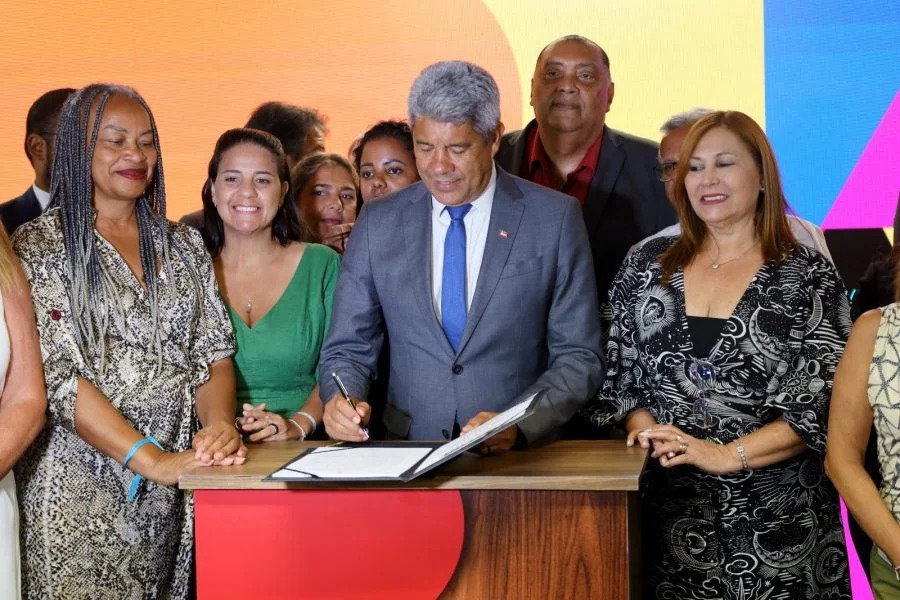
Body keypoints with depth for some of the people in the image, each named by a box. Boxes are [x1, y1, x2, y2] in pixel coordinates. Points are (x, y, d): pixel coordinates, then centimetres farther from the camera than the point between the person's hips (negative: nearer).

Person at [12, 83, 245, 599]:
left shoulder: (184, 246, 11)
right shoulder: (39, 247, -4)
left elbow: (214, 353, 6)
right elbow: (58, 377, -13)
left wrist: (219, 423, -16)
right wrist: (153, 460, -22)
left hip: (174, 489, 4)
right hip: (81, 485, -4)